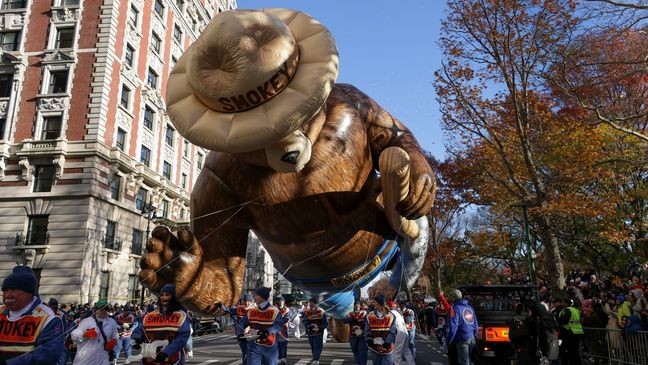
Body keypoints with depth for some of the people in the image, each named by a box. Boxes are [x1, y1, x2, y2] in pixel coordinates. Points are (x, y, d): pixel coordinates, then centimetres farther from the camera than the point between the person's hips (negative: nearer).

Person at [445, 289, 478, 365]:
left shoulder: (456, 308, -12)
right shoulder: (469, 307, 12)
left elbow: (453, 326, -18)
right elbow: (475, 324, 16)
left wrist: (448, 340, -12)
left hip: (462, 339, -7)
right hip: (472, 338, 7)